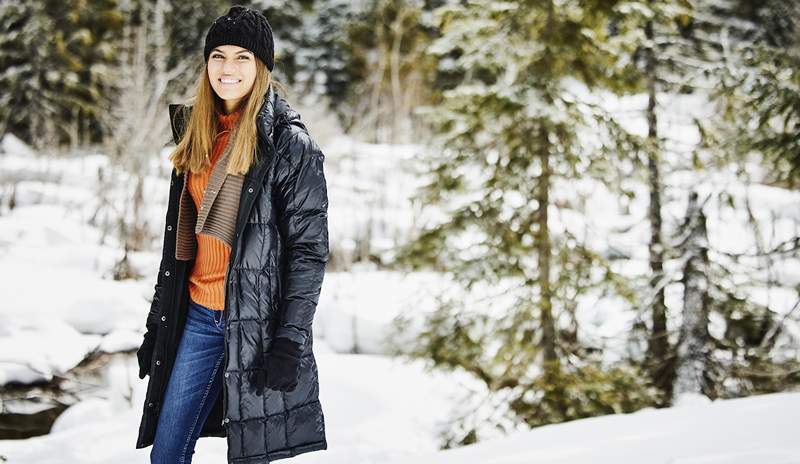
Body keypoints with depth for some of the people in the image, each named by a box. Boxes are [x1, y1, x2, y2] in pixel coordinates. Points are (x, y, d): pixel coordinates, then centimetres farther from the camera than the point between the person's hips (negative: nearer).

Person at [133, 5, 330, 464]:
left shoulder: (289, 143, -9)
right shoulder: (197, 134, 11)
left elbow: (309, 248, -12)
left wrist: (290, 342, -17)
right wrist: (157, 323, 16)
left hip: (255, 323, -6)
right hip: (196, 317, 7)